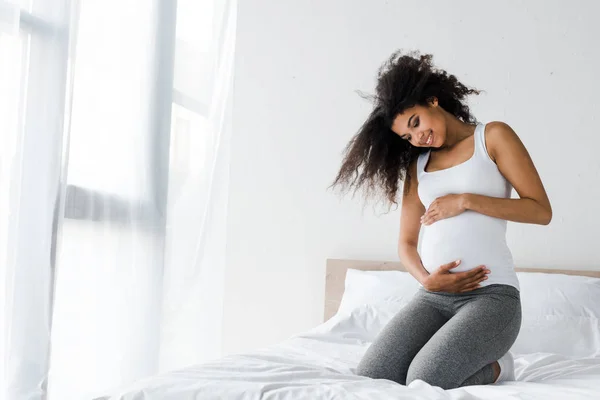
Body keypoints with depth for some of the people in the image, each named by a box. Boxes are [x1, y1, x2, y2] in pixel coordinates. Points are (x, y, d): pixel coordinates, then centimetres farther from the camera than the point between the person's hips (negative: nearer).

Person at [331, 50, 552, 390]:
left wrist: (466, 201, -11)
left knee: (425, 381, -26)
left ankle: (495, 367, 5)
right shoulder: (417, 164, 17)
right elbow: (407, 242, 15)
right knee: (369, 378, -14)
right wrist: (426, 279, -7)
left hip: (492, 294, -5)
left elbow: (542, 211, -3)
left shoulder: (493, 136, 5)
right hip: (434, 297, 5)